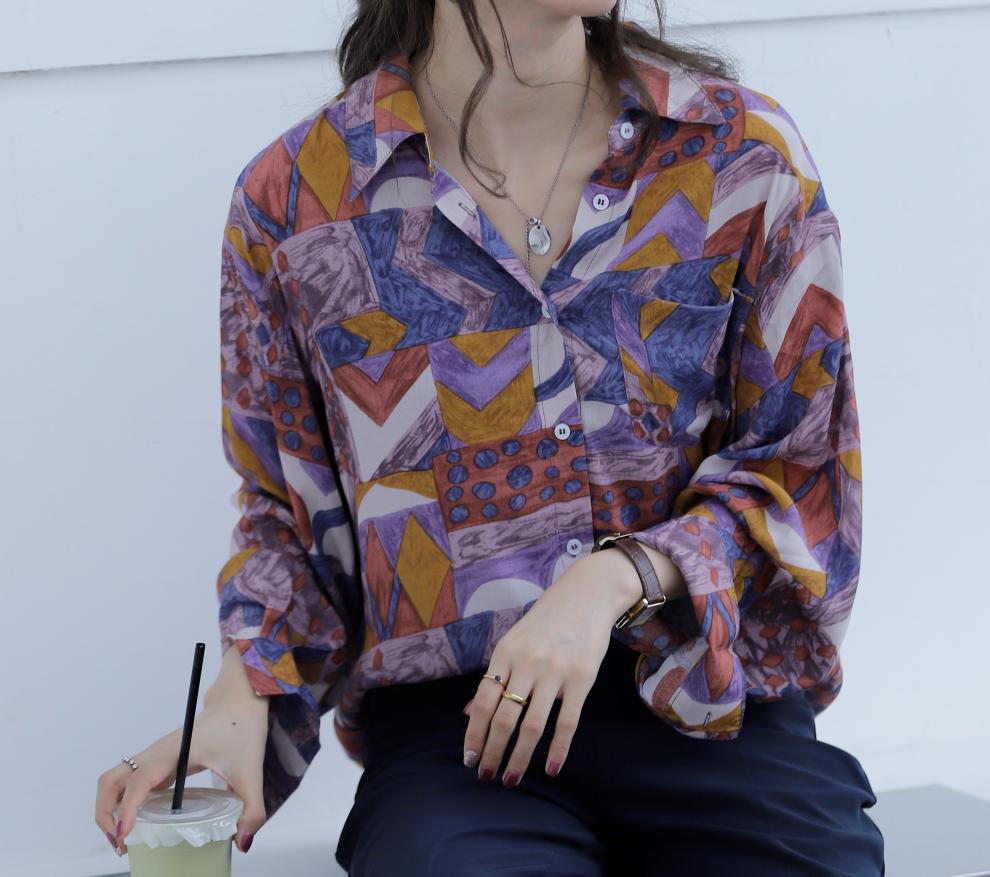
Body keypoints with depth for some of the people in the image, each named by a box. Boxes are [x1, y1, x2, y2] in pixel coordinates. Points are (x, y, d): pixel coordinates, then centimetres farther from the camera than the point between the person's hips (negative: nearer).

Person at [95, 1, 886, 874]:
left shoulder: (742, 150, 3)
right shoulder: (292, 201, 3)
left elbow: (805, 472, 4)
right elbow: (290, 515, 13)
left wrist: (616, 578, -14)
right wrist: (242, 702, -6)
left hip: (712, 698, 1)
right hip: (445, 720, -1)